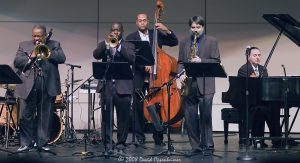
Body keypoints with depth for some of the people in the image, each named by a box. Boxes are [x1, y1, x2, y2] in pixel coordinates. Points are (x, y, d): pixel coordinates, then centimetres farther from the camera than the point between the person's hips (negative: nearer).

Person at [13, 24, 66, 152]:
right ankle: (26, 143, 9)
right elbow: (16, 62, 2)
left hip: (48, 87, 0)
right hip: (28, 86, 0)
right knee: (25, 115, -1)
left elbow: (62, 58, -4)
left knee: (45, 116, 4)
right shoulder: (24, 45, 13)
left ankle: (42, 143, 13)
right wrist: (31, 56, -11)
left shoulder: (54, 45, 12)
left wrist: (46, 51, -11)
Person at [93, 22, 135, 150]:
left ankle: (121, 141, 8)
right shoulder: (103, 44, 16)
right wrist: (107, 44, -14)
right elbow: (96, 55, -3)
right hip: (106, 84, 1)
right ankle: (106, 141, 11)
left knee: (123, 115, -1)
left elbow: (132, 59, -8)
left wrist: (119, 47, -16)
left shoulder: (128, 46, 10)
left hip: (123, 85, -1)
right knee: (106, 115, 3)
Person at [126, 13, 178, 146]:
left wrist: (167, 30, -9)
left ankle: (158, 137, 10)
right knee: (139, 108, 2)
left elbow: (174, 42, 6)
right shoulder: (131, 38, 4)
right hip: (139, 78, -1)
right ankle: (140, 137, 13)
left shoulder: (156, 34, 10)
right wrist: (144, 65, -23)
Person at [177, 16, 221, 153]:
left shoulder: (212, 41, 6)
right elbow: (180, 62, 16)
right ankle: (195, 146, 11)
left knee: (205, 116, -6)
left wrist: (201, 61, -14)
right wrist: (181, 74, -3)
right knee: (189, 117, 3)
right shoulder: (184, 42, 17)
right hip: (188, 85, 4)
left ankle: (207, 145, 1)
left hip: (205, 85, -3)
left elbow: (216, 61, 0)